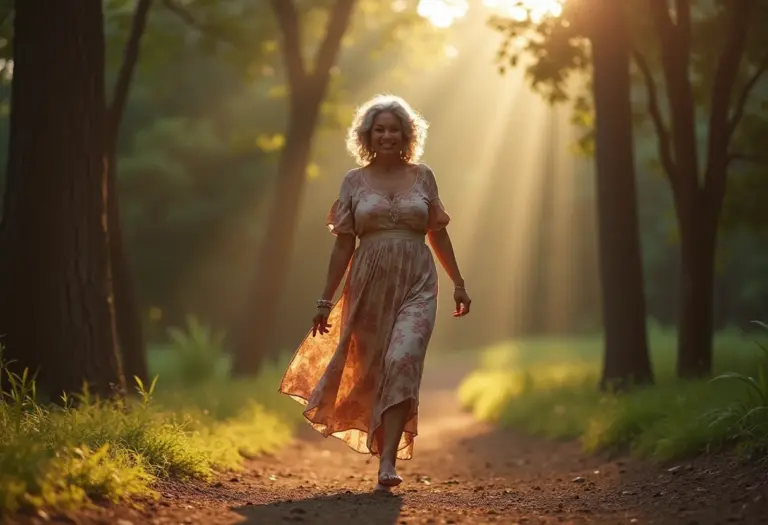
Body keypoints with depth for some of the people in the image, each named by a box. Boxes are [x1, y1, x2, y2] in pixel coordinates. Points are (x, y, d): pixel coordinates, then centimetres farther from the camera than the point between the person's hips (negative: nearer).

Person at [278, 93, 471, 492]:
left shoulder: (422, 176, 7)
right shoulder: (354, 181, 5)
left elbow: (437, 234, 13)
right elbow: (343, 245, 5)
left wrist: (458, 283, 12)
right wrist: (326, 300, 3)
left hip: (416, 287, -1)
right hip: (369, 287, 1)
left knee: (402, 362, -18)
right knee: (371, 369, 6)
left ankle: (387, 465, -20)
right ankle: (386, 450, 29)